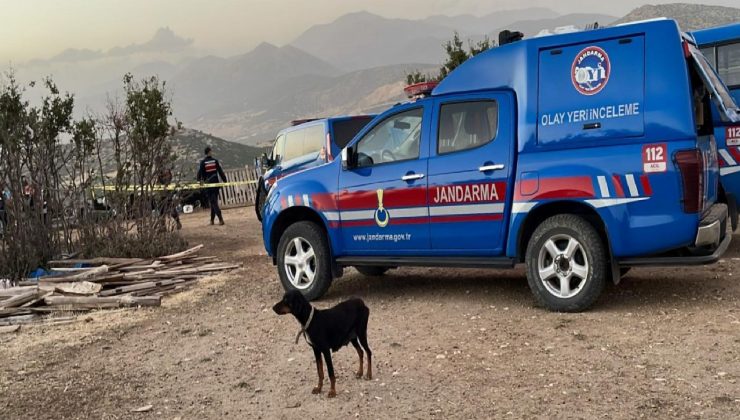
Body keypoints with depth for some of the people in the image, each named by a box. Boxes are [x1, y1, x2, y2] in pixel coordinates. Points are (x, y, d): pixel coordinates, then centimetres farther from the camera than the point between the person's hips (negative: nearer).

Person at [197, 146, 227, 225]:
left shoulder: (203, 162, -5)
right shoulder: (215, 160, 1)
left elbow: (200, 172, -5)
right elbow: (220, 171, 1)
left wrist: (200, 180, 7)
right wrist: (224, 180, 5)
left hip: (208, 184, -3)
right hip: (215, 183, 3)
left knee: (213, 202, -3)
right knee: (214, 201, 14)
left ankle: (220, 219, -15)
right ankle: (212, 220, 18)